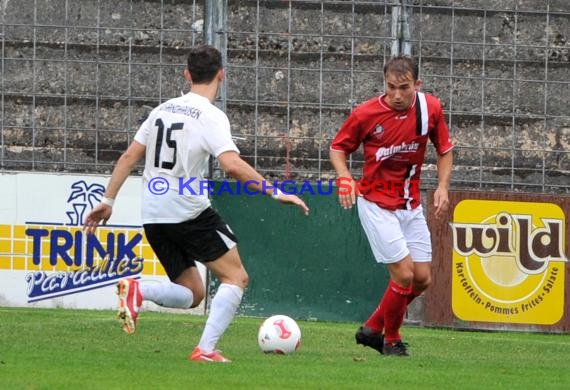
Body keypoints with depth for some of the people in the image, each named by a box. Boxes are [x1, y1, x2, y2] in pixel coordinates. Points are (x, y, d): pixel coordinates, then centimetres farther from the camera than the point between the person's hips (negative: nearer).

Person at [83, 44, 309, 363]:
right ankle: (206, 349, -13)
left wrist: (108, 201, 19)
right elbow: (232, 165, -23)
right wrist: (274, 192, -18)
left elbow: (130, 156, 14)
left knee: (192, 295, 14)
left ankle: (138, 291, -14)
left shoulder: (164, 109, 13)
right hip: (190, 214, -7)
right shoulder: (211, 116, -9)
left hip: (154, 218, 7)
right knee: (236, 277, 3)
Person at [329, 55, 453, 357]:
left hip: (411, 204, 5)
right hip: (376, 204, -5)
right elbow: (338, 148, -2)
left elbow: (444, 149, 9)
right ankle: (391, 340, 10)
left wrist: (443, 187, -5)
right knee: (404, 274, -13)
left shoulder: (430, 108, -7)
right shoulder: (365, 114, -16)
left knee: (422, 278, 4)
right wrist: (344, 178, -21)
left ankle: (372, 329, 24)